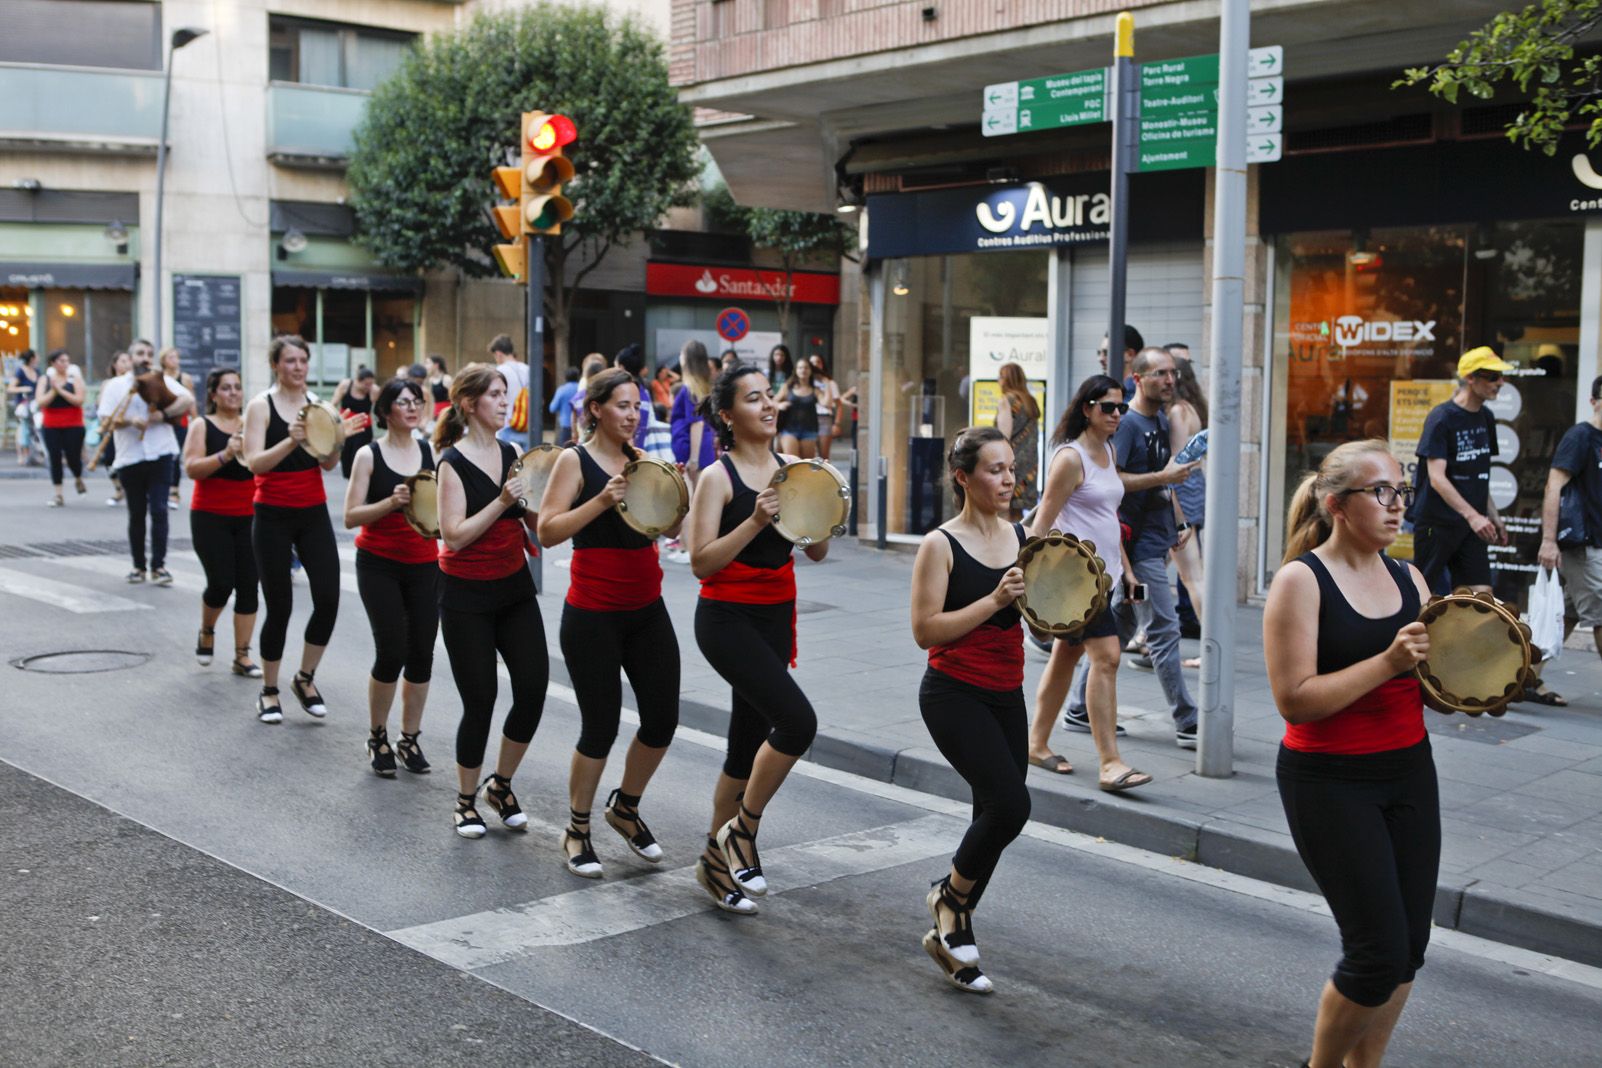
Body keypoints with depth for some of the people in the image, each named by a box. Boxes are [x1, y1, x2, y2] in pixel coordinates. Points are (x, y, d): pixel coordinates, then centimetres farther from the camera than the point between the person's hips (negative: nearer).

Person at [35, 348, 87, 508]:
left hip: (73, 425, -2)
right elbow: (40, 403, -5)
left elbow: (79, 400, -14)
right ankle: (58, 495, 6)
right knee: (54, 459, -2)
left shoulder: (75, 378, -1)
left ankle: (78, 480, 31)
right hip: (51, 427, 2)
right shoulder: (44, 380, 4)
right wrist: (53, 391, -15)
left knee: (73, 458, -3)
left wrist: (60, 390, -16)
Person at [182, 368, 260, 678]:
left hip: (248, 515, 3)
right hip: (211, 516, -3)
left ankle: (242, 656, 8)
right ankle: (206, 631, 25)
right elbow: (192, 468, -13)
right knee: (221, 584, -7)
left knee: (248, 586, 0)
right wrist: (225, 455, -26)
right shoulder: (203, 426, -1)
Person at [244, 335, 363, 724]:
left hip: (314, 513, 4)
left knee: (328, 598, -6)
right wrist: (290, 441, -33)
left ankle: (305, 678, 15)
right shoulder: (261, 405, -7)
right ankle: (268, 690, 18)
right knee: (279, 607, 0)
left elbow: (328, 464, 1)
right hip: (274, 516, -4)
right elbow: (254, 463, -19)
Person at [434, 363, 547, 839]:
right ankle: (466, 800, 20)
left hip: (514, 587, 5)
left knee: (533, 689, -2)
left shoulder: (512, 454, 5)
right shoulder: (454, 461, -11)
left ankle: (500, 785, 20)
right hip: (466, 595, -5)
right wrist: (502, 501, -24)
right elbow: (454, 535, -18)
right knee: (480, 701, -1)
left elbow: (536, 522, 4)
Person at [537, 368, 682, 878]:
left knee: (662, 718, 3)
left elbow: (671, 530, 9)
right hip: (593, 615, -5)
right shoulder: (575, 461, -6)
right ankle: (577, 829, 22)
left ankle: (625, 807, 29)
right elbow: (548, 531, -15)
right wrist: (603, 499, -23)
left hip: (646, 609, 5)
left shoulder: (641, 460, 9)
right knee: (602, 726, 0)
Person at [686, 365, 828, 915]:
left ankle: (716, 859, 28)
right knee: (797, 720, -21)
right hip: (727, 618, -6)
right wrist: (755, 521, -24)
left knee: (749, 744, 12)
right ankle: (741, 832, -1)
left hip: (775, 618, 6)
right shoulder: (717, 477, -10)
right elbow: (701, 561, -16)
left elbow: (817, 552, 8)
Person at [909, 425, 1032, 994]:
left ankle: (950, 934, 26)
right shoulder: (941, 545, -10)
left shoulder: (1021, 537, 7)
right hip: (954, 695, -6)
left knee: (995, 817, 8)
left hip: (1006, 696, 6)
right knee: (1009, 803, -19)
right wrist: (995, 599, -21)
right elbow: (925, 630, -16)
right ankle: (951, 895, 9)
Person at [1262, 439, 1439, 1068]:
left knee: (1409, 948, 9)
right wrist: (1387, 663, -24)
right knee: (1379, 951, -6)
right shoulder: (1302, 579, -11)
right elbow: (1294, 699, -18)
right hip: (1329, 784, -6)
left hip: (1409, 774, 6)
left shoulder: (1409, 580, 7)